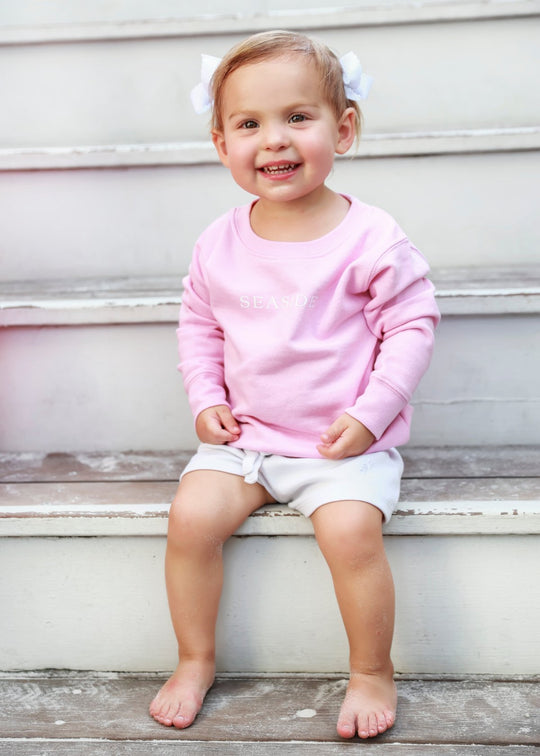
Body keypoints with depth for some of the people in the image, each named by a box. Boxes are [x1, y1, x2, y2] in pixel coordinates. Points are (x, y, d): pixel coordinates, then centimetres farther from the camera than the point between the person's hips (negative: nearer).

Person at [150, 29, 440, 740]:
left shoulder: (371, 238, -10)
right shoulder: (219, 244, 2)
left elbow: (413, 324, -6)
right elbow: (199, 325, 15)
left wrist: (371, 413, -13)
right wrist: (206, 399, 0)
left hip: (346, 442, -3)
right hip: (243, 435, 4)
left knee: (350, 528, -27)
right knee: (191, 515, -16)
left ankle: (373, 673, -1)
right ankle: (196, 661, 8)